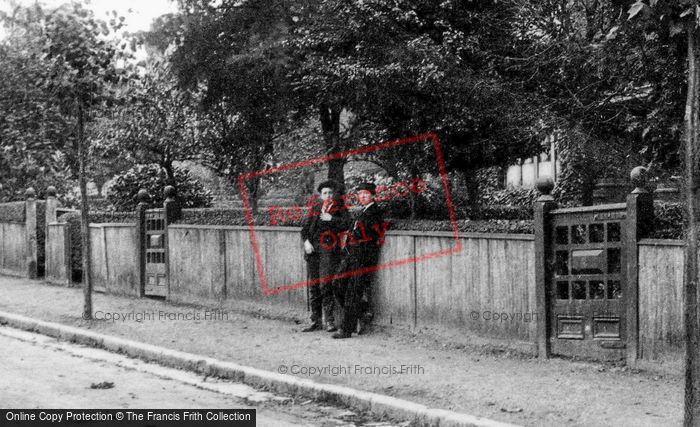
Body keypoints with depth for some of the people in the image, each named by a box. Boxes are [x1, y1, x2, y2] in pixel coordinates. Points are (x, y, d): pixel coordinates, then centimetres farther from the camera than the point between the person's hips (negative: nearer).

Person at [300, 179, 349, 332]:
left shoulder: (339, 209, 7)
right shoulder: (315, 210, 20)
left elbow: (346, 224, -8)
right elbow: (305, 228, 17)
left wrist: (331, 219, -15)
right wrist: (306, 241, 0)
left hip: (328, 250, -5)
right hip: (313, 250, 5)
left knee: (325, 285, -14)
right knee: (313, 286, 6)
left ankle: (330, 320, -8)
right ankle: (316, 321, 12)